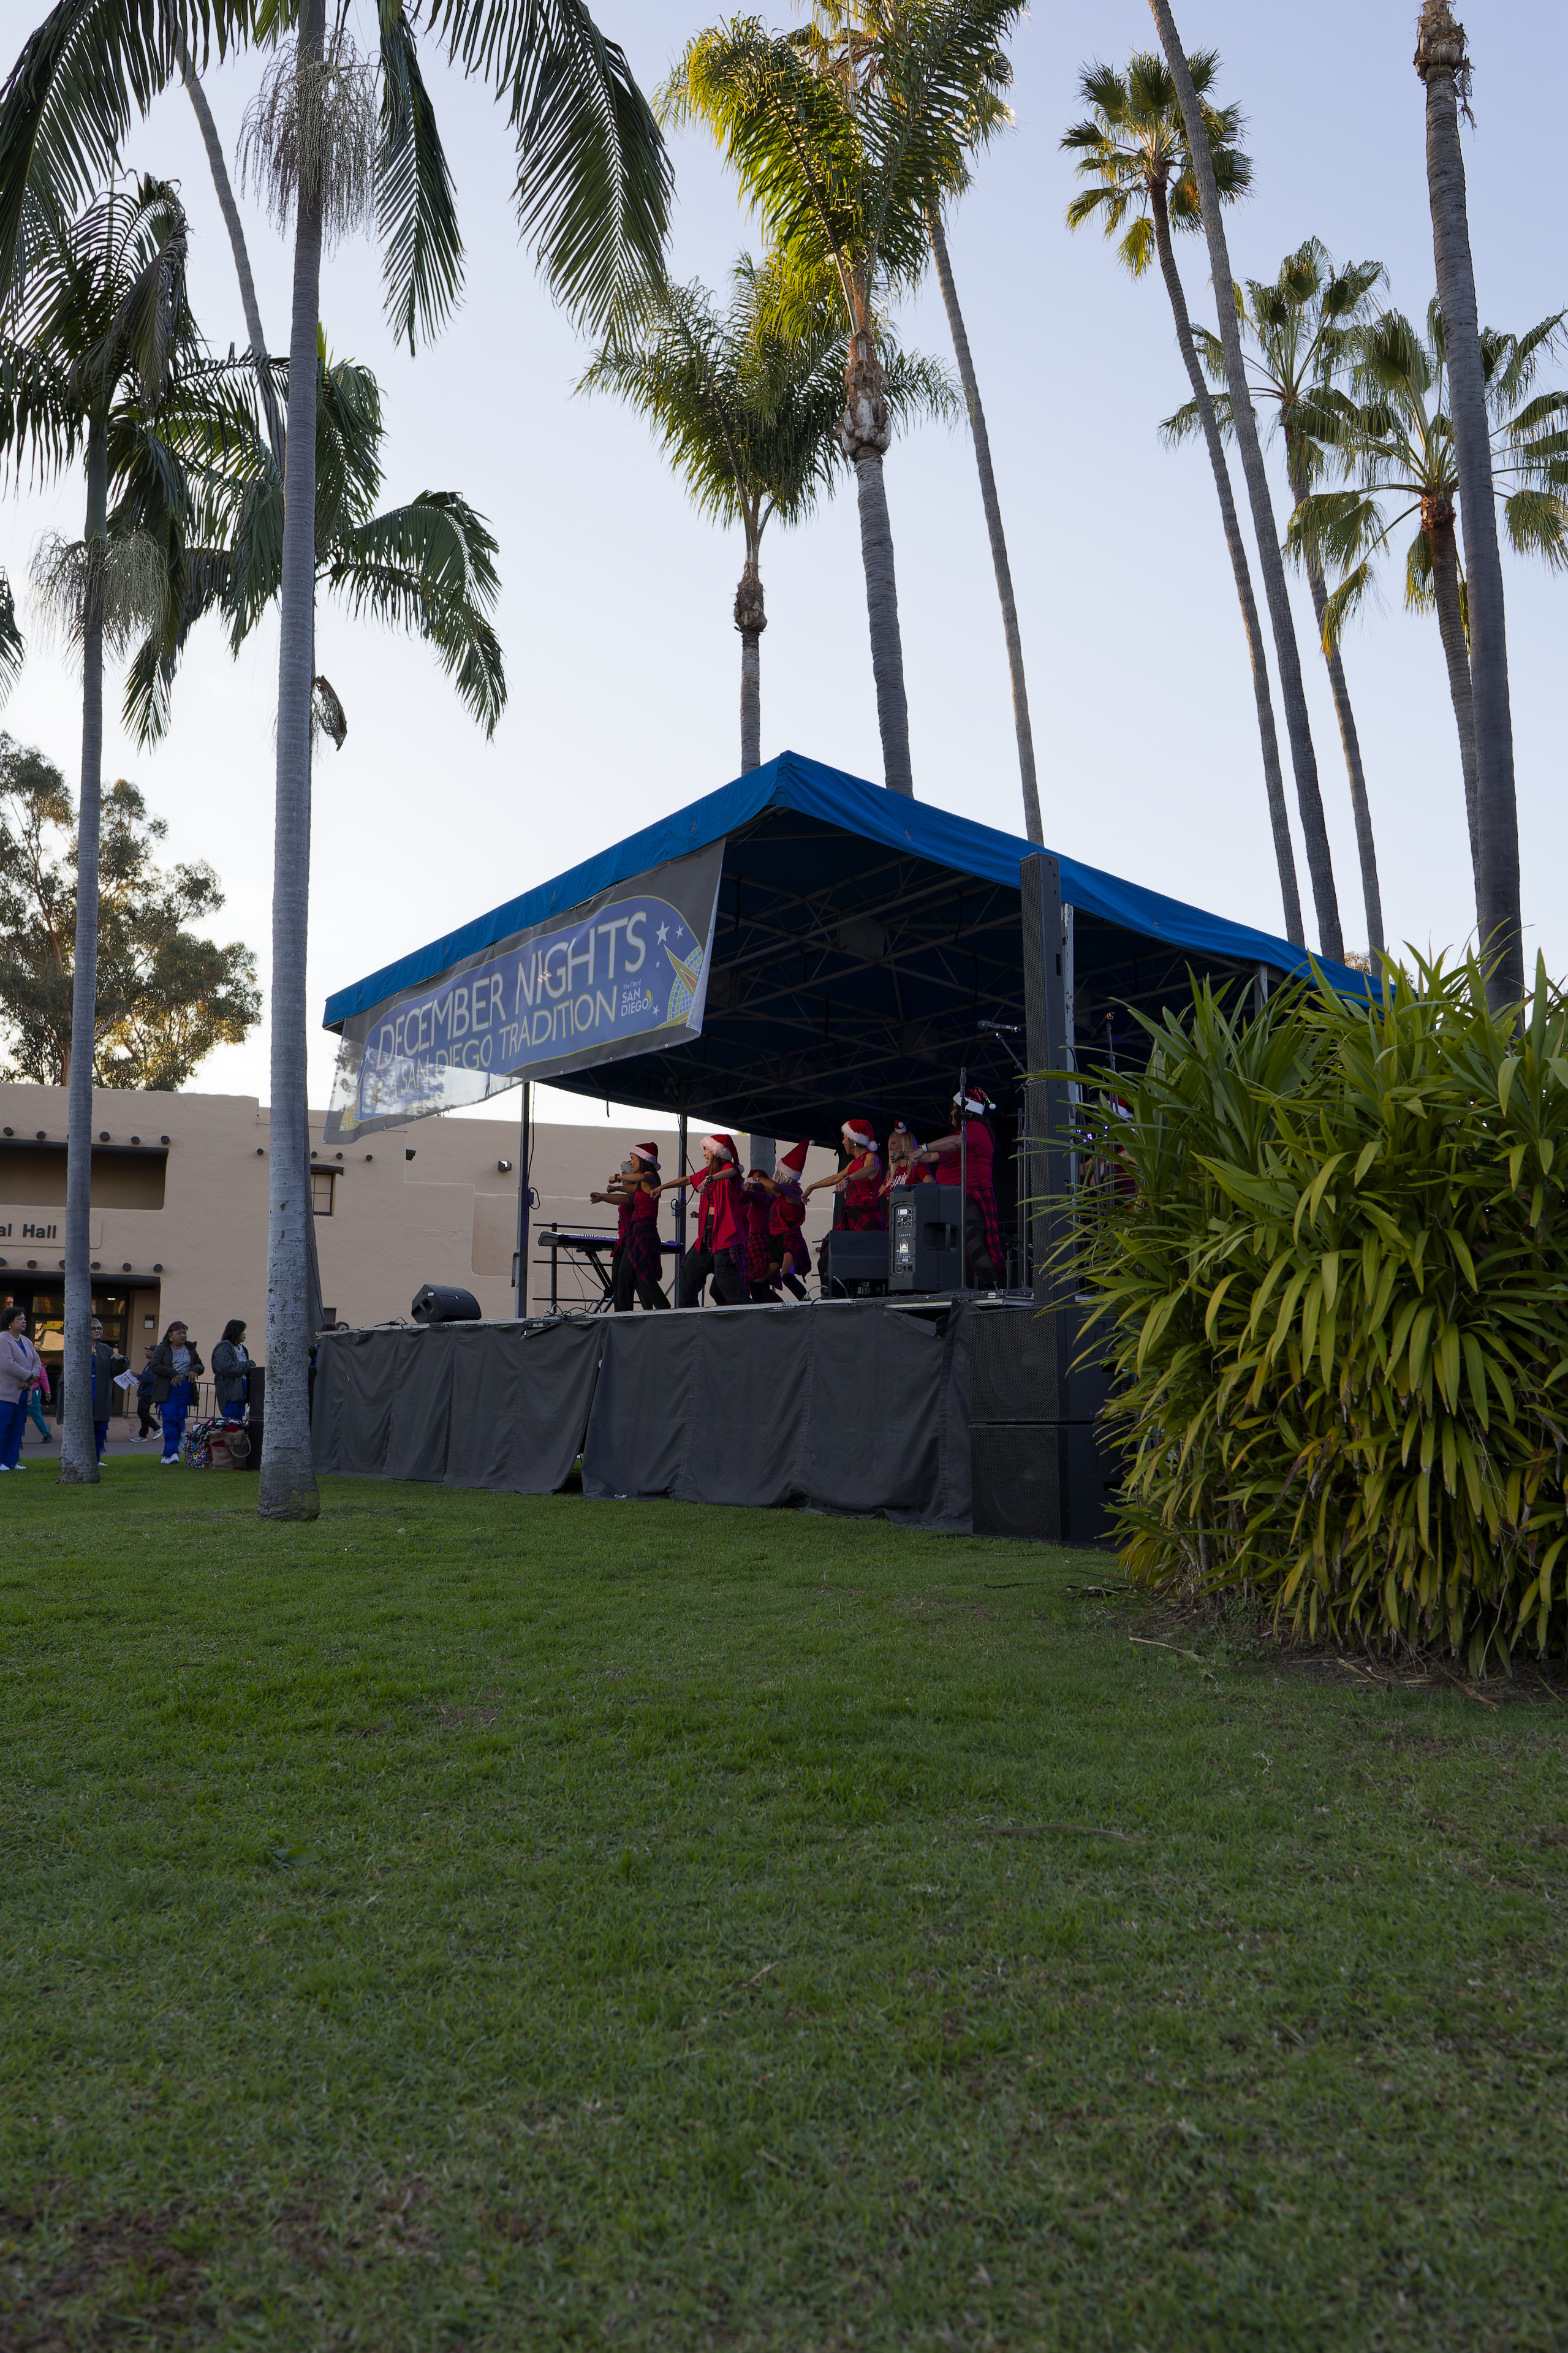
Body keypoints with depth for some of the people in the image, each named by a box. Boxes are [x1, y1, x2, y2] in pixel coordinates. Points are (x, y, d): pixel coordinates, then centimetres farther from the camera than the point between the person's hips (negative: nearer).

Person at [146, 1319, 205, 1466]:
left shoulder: (190, 1349, 14)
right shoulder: (162, 1348, 0)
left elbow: (201, 1366, 21)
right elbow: (154, 1366, -11)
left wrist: (195, 1370, -3)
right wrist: (173, 1373, -17)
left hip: (184, 1392, 4)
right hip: (167, 1391, -4)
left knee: (180, 1420, 2)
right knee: (170, 1419, -14)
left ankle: (169, 1455, 8)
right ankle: (172, 1453, -17)